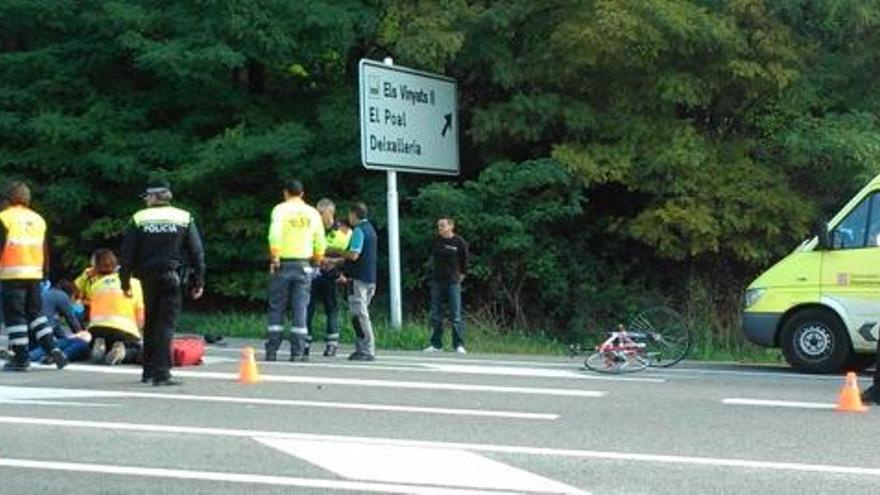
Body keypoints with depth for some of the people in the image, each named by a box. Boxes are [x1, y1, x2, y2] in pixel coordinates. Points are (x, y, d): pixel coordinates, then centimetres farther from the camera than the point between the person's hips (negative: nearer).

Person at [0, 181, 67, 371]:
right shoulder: (38, 219, 13)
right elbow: (45, 250, 16)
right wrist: (45, 272, 23)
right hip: (34, 273, 6)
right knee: (35, 313, 16)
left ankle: (20, 357, -1)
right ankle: (52, 349, 5)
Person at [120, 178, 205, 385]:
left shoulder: (138, 219, 3)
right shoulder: (185, 218, 3)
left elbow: (127, 254, 2)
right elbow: (196, 253, 2)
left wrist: (125, 282, 9)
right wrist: (198, 282, 7)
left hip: (148, 278, 2)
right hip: (172, 276, -1)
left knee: (150, 323, 16)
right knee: (166, 324, -2)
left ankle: (149, 370, 22)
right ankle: (161, 373, -10)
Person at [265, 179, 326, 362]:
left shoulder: (281, 209, -2)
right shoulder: (313, 213, 9)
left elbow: (274, 236, -17)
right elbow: (320, 244, 8)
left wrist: (274, 258, -10)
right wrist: (315, 264, 19)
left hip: (283, 264, -2)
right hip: (304, 265, 2)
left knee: (276, 308, 4)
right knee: (300, 309, 3)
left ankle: (272, 351, 3)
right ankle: (298, 352, -1)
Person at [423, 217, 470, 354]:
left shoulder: (459, 242, -6)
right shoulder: (436, 240, 4)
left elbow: (464, 260, 7)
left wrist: (461, 274, 10)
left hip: (453, 282, -4)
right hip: (437, 282, 4)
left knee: (456, 315, -6)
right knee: (436, 315, 7)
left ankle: (459, 345, -3)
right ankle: (436, 344, 14)